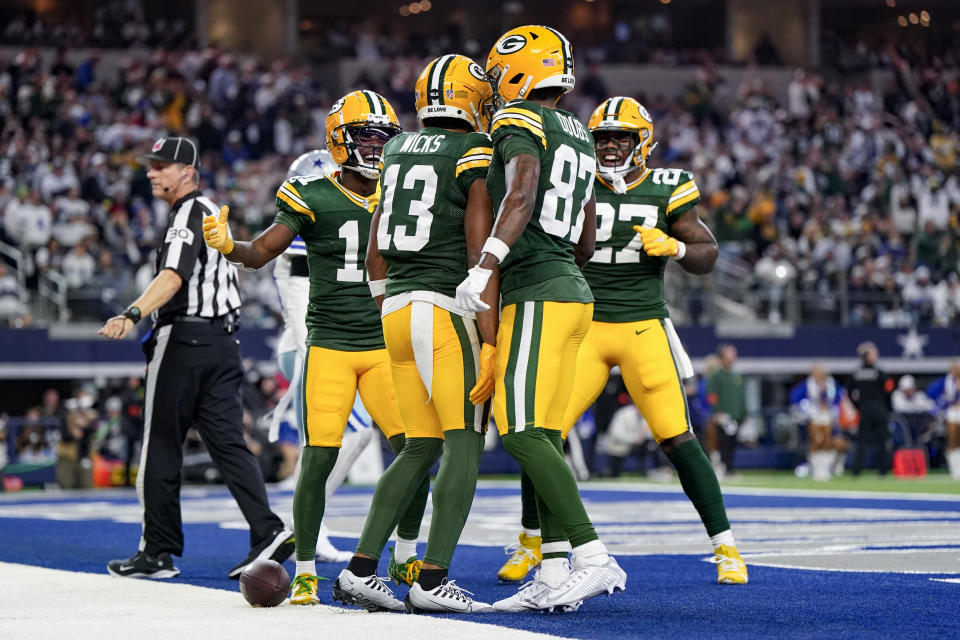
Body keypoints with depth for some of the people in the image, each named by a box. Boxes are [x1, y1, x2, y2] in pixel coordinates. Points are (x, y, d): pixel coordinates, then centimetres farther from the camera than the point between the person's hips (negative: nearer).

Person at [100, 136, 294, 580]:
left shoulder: (189, 213, -10)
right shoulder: (211, 211, 20)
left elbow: (173, 277, -26)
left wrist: (132, 315, -39)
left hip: (184, 341, -9)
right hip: (222, 339, 9)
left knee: (161, 447, -2)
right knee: (227, 442, 4)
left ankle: (157, 552, 2)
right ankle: (269, 533, -10)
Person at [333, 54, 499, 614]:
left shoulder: (398, 151, 17)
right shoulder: (477, 154, -5)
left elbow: (376, 252, 20)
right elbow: (481, 253, -12)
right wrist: (491, 343, -13)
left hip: (398, 310, 8)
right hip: (447, 310, -8)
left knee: (420, 448, 13)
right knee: (464, 445, -7)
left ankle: (360, 570, 9)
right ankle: (432, 582, -14)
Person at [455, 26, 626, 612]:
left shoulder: (521, 122, -6)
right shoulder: (580, 136, 21)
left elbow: (522, 196, -25)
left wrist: (485, 266, -33)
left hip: (536, 295, -9)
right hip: (574, 293, 9)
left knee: (523, 432, -13)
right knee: (543, 436, 8)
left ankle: (594, 560, -20)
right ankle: (555, 578, 5)